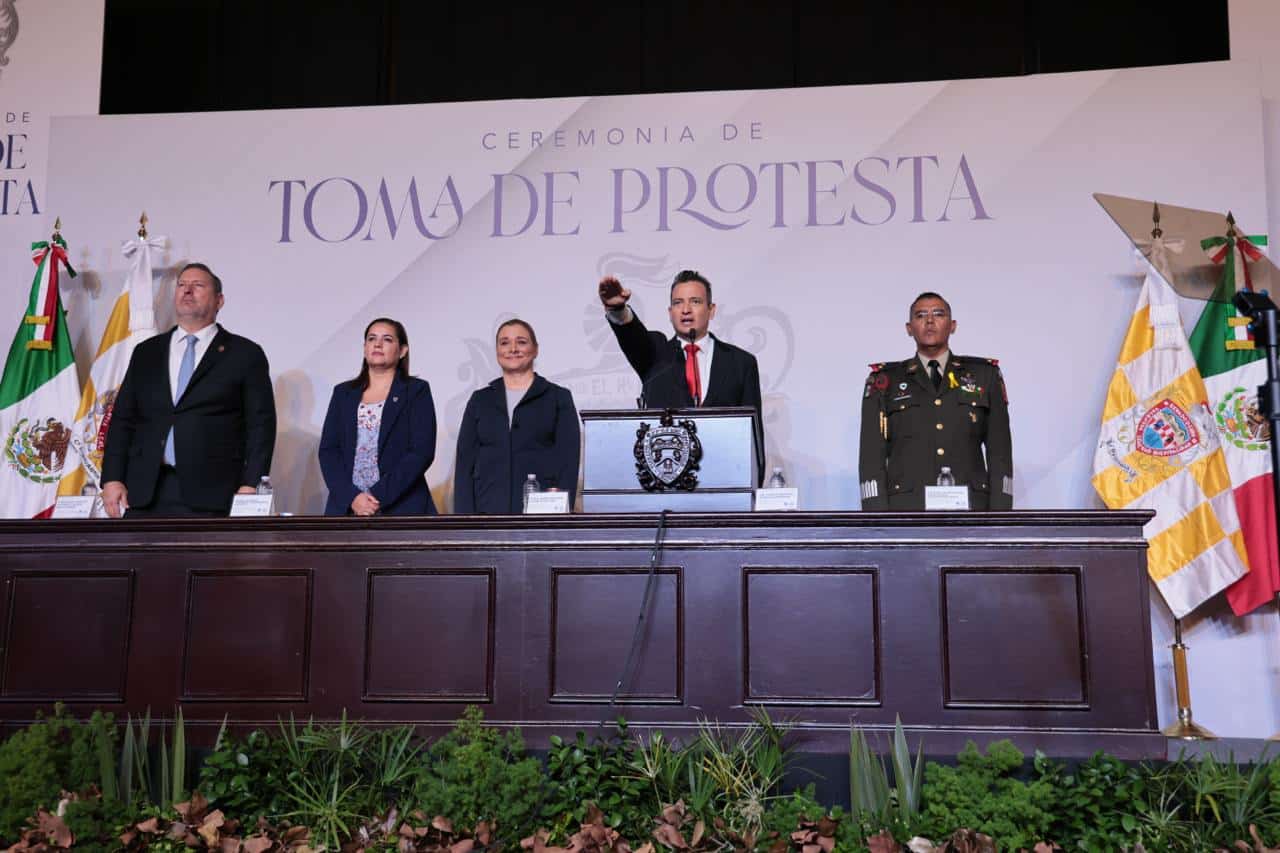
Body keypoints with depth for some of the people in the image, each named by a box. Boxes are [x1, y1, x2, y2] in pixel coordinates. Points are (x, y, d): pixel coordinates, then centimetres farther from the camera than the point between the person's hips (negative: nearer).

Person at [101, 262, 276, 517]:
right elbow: (123, 419, 16)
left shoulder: (245, 354, 6)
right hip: (145, 494, 4)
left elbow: (261, 425, 0)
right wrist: (113, 478, 5)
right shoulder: (146, 352, 19)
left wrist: (251, 486, -10)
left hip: (209, 496, -4)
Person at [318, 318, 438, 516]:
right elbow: (328, 450, 9)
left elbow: (422, 452, -4)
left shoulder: (416, 391, 6)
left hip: (400, 509, -3)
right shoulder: (343, 393, 16)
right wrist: (351, 497, -7)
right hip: (347, 508, 3)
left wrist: (379, 497, -12)